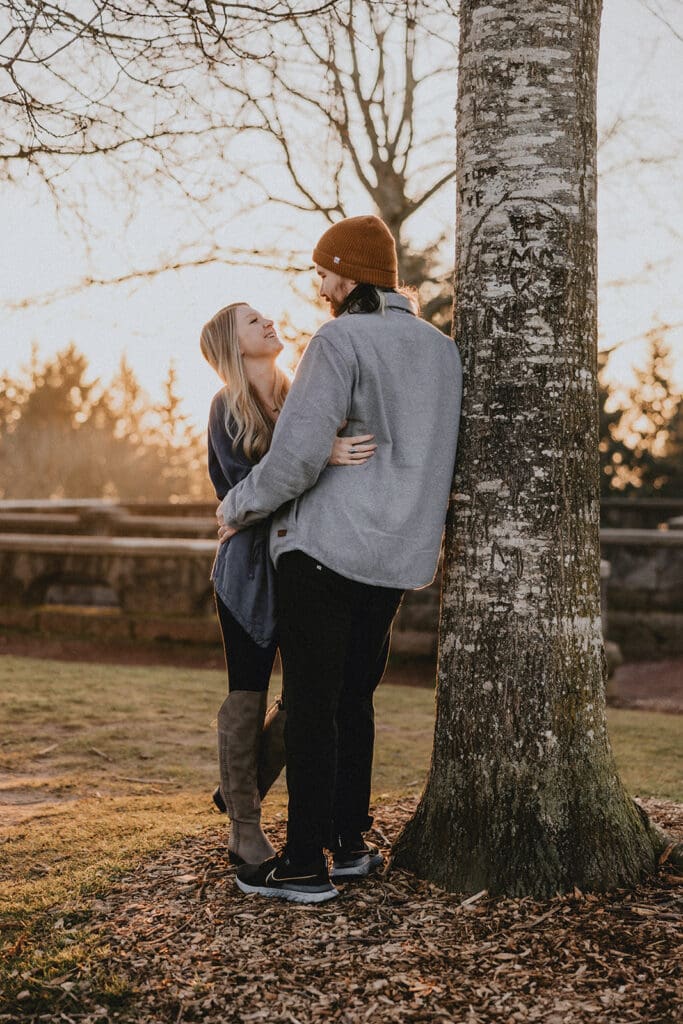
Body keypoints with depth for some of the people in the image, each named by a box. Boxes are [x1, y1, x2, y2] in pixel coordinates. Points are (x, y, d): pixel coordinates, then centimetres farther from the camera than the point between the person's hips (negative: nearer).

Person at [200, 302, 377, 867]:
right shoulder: (228, 407, -4)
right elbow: (245, 483, -18)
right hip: (252, 570, -5)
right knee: (248, 698, 0)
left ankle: (239, 791, 24)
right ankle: (244, 827, 12)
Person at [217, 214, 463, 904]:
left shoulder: (340, 340, -11)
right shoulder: (442, 349, 12)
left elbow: (297, 454, -18)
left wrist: (237, 507, -4)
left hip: (324, 547, -7)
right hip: (398, 556, 7)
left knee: (311, 702, -1)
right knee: (353, 698, 16)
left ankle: (306, 863, 3)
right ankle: (349, 843, 22)